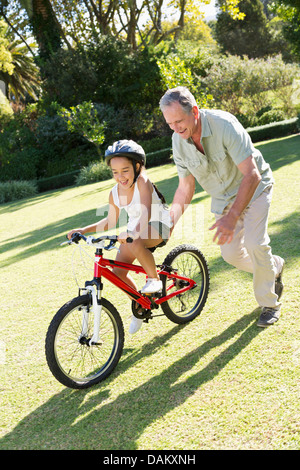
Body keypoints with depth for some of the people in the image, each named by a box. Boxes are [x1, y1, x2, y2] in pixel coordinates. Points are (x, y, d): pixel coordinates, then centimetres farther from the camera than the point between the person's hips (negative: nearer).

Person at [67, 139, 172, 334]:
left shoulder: (142, 181, -24)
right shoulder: (115, 193, -6)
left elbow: (146, 211, -38)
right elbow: (110, 221, 8)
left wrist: (135, 232, -56)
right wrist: (83, 230, -2)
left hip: (158, 225, -7)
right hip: (134, 229, 7)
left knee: (135, 244, -39)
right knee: (118, 271, -4)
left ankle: (154, 279, -13)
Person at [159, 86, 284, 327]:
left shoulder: (224, 124, -32)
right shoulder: (179, 141, -15)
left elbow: (252, 175, -33)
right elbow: (186, 186, -7)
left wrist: (232, 217, -41)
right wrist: (171, 219, -24)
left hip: (253, 188, -5)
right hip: (223, 197, 5)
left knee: (255, 243, -17)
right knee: (231, 253, 1)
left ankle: (269, 303, 6)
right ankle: (274, 266, 32)